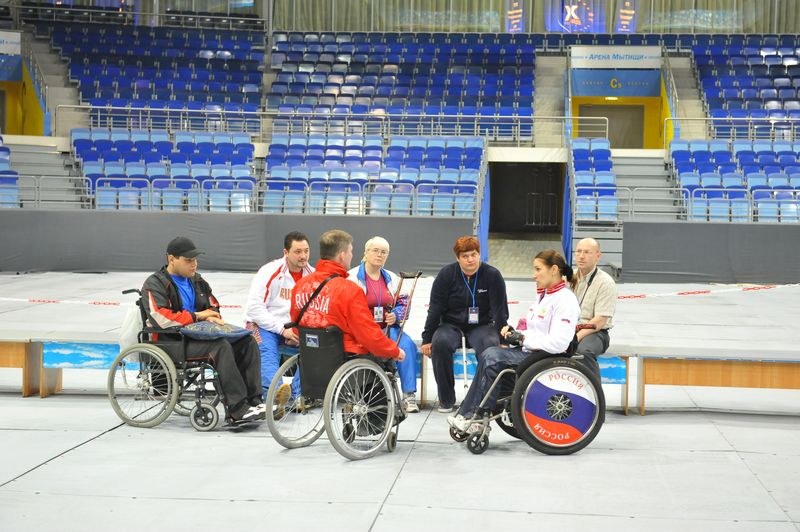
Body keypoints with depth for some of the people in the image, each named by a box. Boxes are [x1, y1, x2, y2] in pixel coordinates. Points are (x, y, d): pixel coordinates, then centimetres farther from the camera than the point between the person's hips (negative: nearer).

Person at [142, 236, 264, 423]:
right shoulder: (155, 285, -5)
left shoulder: (197, 281, 20)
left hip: (201, 335, 8)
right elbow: (162, 319, -19)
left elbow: (214, 308, 25)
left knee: (247, 342, -11)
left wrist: (211, 317, -2)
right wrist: (197, 316, -10)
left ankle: (253, 400, -17)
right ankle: (238, 409, -36)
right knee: (221, 346, -33)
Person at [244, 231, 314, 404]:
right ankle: (274, 392, -59)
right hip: (264, 325, -4)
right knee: (268, 352, -34)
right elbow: (254, 308, -15)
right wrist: (282, 330, -18)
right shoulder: (270, 272, -12)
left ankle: (298, 395, -31)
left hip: (295, 327, 4)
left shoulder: (312, 275, 3)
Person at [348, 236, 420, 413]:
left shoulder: (391, 278, 19)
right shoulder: (353, 277, 2)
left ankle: (409, 394, -24)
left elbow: (403, 304, 20)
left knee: (407, 345, -26)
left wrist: (395, 315, -2)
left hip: (387, 328, 4)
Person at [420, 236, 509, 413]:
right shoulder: (446, 275, -3)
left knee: (491, 345, -34)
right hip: (451, 325, 1)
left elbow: (500, 310, -3)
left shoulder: (492, 275, -5)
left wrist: (502, 339, -9)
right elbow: (435, 309, -2)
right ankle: (446, 400, -19)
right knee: (440, 342, -32)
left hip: (481, 326, 0)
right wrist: (427, 339, -6)